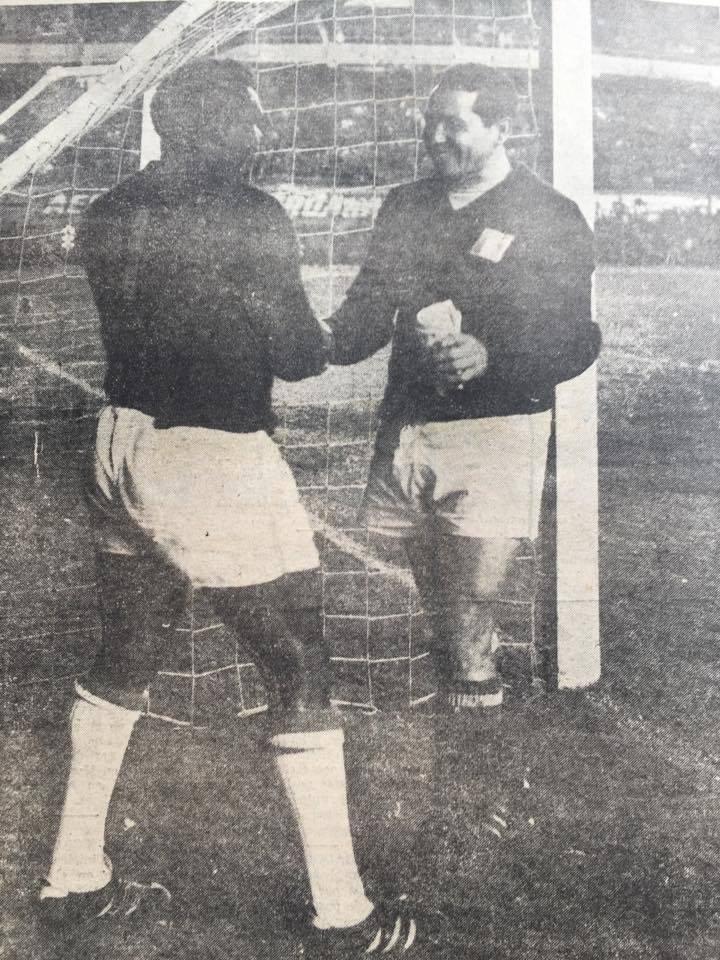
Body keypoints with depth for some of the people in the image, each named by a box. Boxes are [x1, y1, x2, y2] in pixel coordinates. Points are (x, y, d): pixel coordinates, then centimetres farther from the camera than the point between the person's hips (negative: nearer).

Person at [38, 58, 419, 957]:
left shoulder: (108, 214, 8)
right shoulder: (249, 216, -11)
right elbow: (299, 356, -7)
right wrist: (314, 334, 13)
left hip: (118, 445, 7)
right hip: (215, 462, -7)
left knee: (123, 655, 22)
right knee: (300, 672, 5)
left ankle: (74, 876, 34)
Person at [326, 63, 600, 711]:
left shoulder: (551, 218, -1)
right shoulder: (406, 207, 15)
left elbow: (577, 340, -6)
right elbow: (369, 310, 18)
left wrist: (491, 356, -23)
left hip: (493, 432, -4)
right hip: (405, 426, 5)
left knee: (473, 601, -7)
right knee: (432, 599, 11)